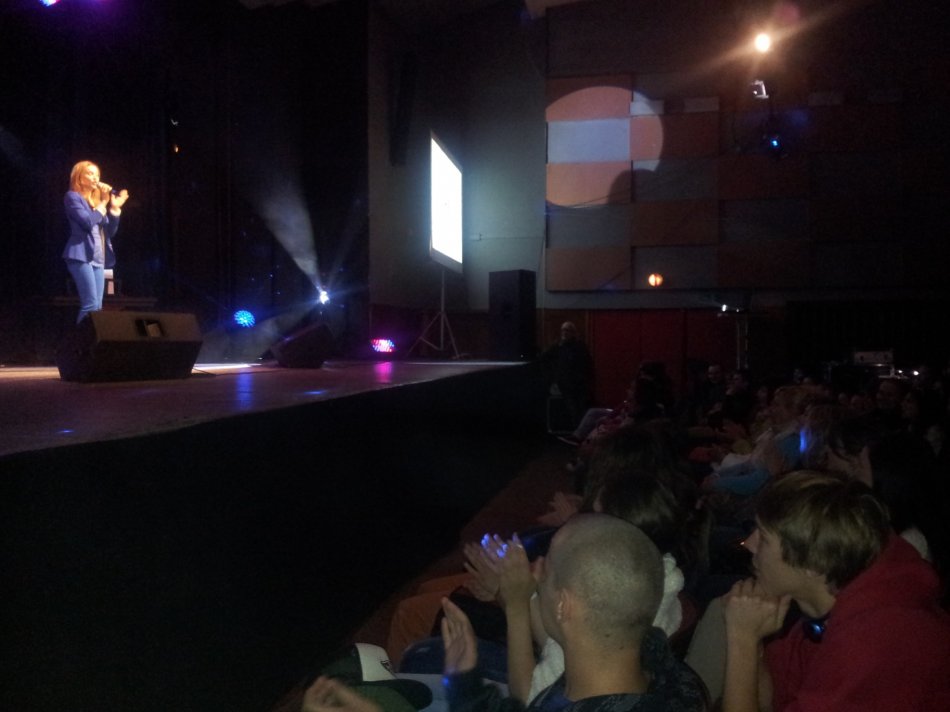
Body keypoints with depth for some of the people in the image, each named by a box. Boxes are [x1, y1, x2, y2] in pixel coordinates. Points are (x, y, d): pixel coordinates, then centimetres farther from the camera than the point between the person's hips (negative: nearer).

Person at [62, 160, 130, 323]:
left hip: (99, 258, 8)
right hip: (82, 256, -8)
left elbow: (111, 231, 16)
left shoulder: (96, 200, 22)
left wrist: (115, 207, 6)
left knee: (97, 306, 2)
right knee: (90, 305, -18)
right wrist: (103, 203, -5)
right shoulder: (73, 197, 0)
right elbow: (88, 222, -15)